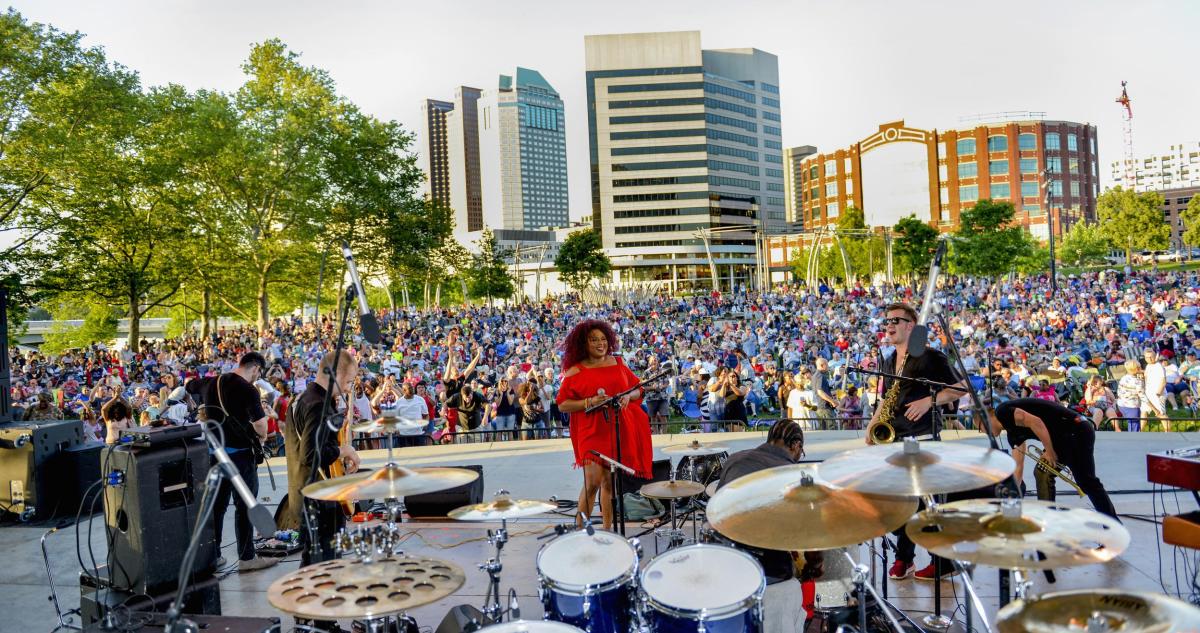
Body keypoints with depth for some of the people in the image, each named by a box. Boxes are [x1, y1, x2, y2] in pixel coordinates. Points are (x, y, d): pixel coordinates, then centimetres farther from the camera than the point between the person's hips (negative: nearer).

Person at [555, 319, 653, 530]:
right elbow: (562, 405, -4)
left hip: (619, 432, 4)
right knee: (592, 482, -13)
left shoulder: (618, 364, 10)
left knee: (610, 481, 10)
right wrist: (589, 402, -17)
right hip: (593, 433, -4)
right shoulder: (576, 371, -2)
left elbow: (637, 390, 16)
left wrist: (628, 396, -7)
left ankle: (608, 529, 22)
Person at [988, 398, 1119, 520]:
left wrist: (1049, 452, -13)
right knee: (1042, 473, 12)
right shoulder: (1013, 431, 20)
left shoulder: (1002, 412, -7)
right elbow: (1018, 466, 24)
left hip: (1076, 430, -10)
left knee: (1087, 482, -7)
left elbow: (1035, 421, -22)